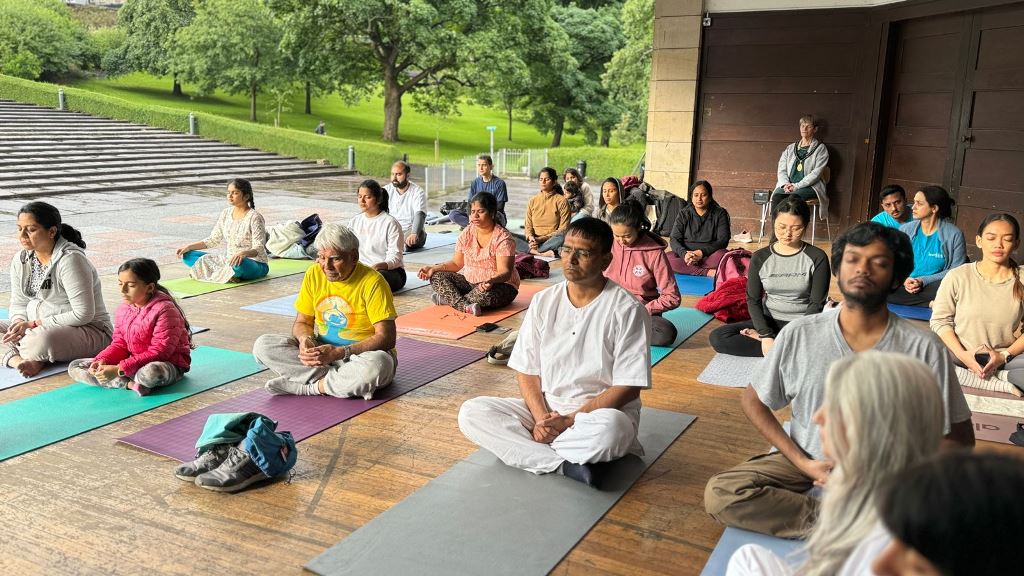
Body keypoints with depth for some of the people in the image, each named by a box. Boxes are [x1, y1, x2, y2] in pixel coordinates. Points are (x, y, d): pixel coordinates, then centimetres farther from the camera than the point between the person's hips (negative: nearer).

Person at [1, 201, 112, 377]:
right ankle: (18, 360, -24)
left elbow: (83, 314, -23)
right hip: (35, 326, 8)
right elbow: (18, 304, 11)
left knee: (41, 340, -38)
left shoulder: (70, 259, -21)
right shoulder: (20, 260, 3)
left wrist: (34, 324, -20)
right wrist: (19, 324, -13)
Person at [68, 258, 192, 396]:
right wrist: (102, 360, -14)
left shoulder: (164, 310, -19)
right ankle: (130, 384, -20)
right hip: (133, 363, 8)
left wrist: (119, 369, -27)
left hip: (168, 363, -8)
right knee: (74, 367, -2)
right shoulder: (123, 309, 5)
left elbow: (158, 352, -22)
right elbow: (120, 344, 9)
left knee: (151, 373, -45)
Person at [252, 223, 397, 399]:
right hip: (322, 350, 5)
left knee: (377, 365, -41)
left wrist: (339, 352, -27)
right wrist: (305, 339, -17)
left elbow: (386, 338, -18)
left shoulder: (372, 282, -15)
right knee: (263, 345, -14)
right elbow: (302, 322, 9)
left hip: (362, 353, -5)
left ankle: (306, 387, -20)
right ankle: (344, 381, -21)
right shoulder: (314, 274, 0)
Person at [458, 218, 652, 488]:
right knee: (471, 412, -16)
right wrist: (541, 418, -14)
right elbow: (526, 370, 4)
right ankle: (565, 464, -24)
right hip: (545, 409, 5)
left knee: (612, 428, -40)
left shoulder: (627, 310, -10)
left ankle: (529, 450, -17)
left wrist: (569, 420, -17)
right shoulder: (544, 301, 4)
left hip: (601, 412, -5)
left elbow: (628, 387, -12)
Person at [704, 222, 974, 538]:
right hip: (807, 461, 2)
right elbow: (752, 401, 4)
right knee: (719, 493, -23)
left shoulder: (924, 348, -10)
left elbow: (959, 438, 0)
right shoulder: (799, 335, -7)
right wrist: (802, 463, -7)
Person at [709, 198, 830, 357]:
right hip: (769, 322, 3)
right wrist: (766, 335, -18)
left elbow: (817, 303, -7)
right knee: (718, 337, -21)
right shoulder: (760, 258, 1)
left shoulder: (817, 257, -5)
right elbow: (753, 300, -2)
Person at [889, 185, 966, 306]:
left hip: (933, 287, -4)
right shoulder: (905, 229, 9)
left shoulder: (954, 234, -2)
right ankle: (933, 303, -20)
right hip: (903, 286, 4)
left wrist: (924, 281, -15)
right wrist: (904, 280, -13)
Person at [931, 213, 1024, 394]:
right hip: (960, 354, 1)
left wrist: (1004, 356, -13)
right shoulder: (957, 276, -4)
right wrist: (962, 355, -15)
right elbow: (940, 321, -2)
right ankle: (996, 383, -22)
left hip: (1006, 357, 0)